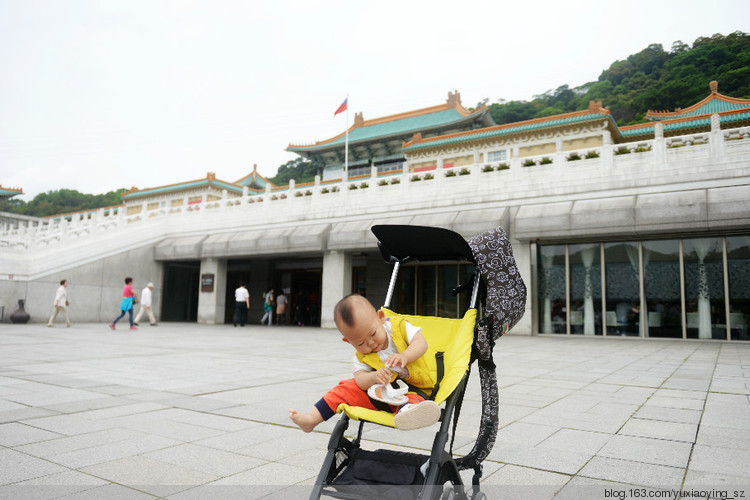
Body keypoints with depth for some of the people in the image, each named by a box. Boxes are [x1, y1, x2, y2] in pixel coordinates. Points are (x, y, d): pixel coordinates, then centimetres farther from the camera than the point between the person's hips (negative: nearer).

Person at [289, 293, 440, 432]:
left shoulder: (400, 327, -7)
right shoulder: (361, 357, -1)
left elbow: (421, 342, -17)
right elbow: (360, 379, -13)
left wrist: (404, 356, -35)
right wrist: (374, 377, -35)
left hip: (411, 389, -3)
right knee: (347, 388, -8)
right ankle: (312, 419, -1)